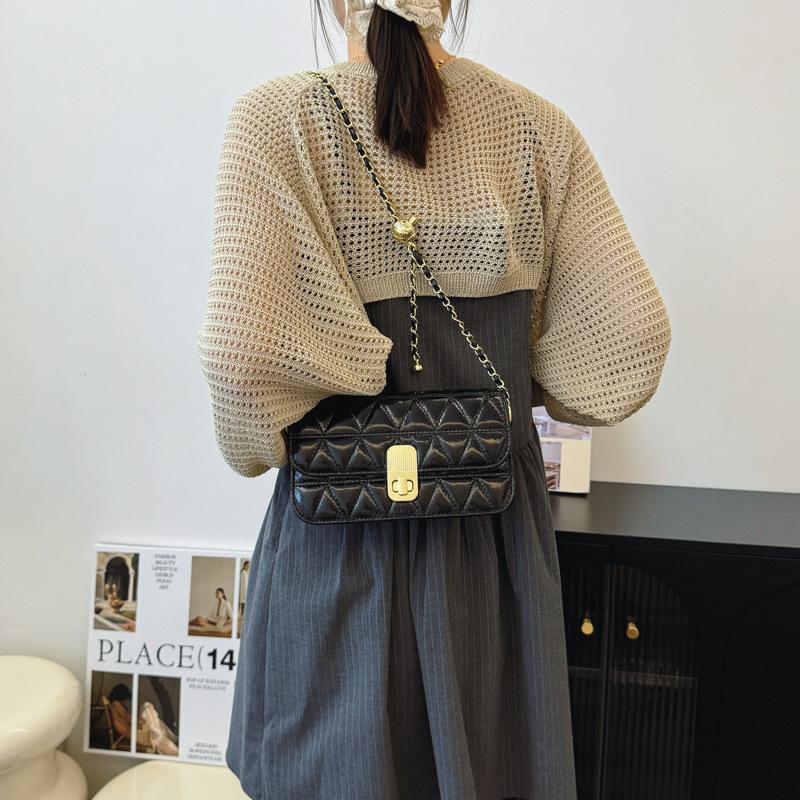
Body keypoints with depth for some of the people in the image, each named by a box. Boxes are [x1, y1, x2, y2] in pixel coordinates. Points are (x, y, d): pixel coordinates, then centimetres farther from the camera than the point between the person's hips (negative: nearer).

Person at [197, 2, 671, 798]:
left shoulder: (274, 119, -10)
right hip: (499, 536, 3)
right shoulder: (536, 125, -2)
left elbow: (243, 354, -22)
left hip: (339, 542, -2)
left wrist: (258, 449, -2)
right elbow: (633, 334, -5)